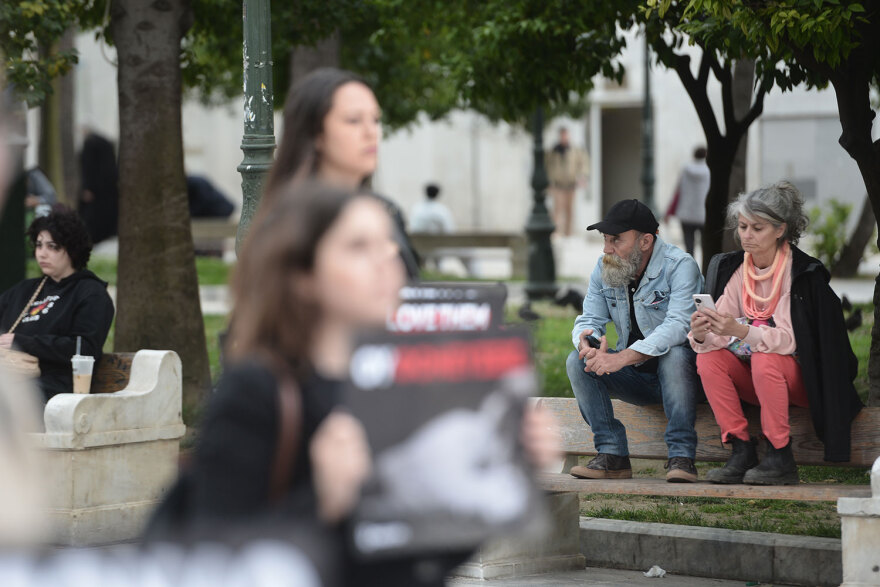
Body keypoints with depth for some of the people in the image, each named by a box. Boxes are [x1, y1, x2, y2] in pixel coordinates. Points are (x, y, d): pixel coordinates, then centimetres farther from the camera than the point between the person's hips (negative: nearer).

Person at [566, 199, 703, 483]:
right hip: (635, 380, 5)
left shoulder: (679, 266, -17)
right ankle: (613, 455, -17)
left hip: (679, 372, -5)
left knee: (673, 354, -37)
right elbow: (590, 319, 2)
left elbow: (678, 326, -30)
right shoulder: (604, 270, 3)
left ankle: (681, 456, -32)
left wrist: (623, 358, -39)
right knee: (577, 362, -16)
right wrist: (586, 342, -26)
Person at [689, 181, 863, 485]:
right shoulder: (733, 268, -1)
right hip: (755, 376, 5)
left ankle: (780, 458, -24)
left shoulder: (805, 274, -16)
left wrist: (741, 331, -42)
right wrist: (700, 335, -32)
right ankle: (741, 452, -19)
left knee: (764, 360, -34)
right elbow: (717, 336, -7)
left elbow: (788, 339, -26)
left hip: (802, 378, -5)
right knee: (708, 359, -20)